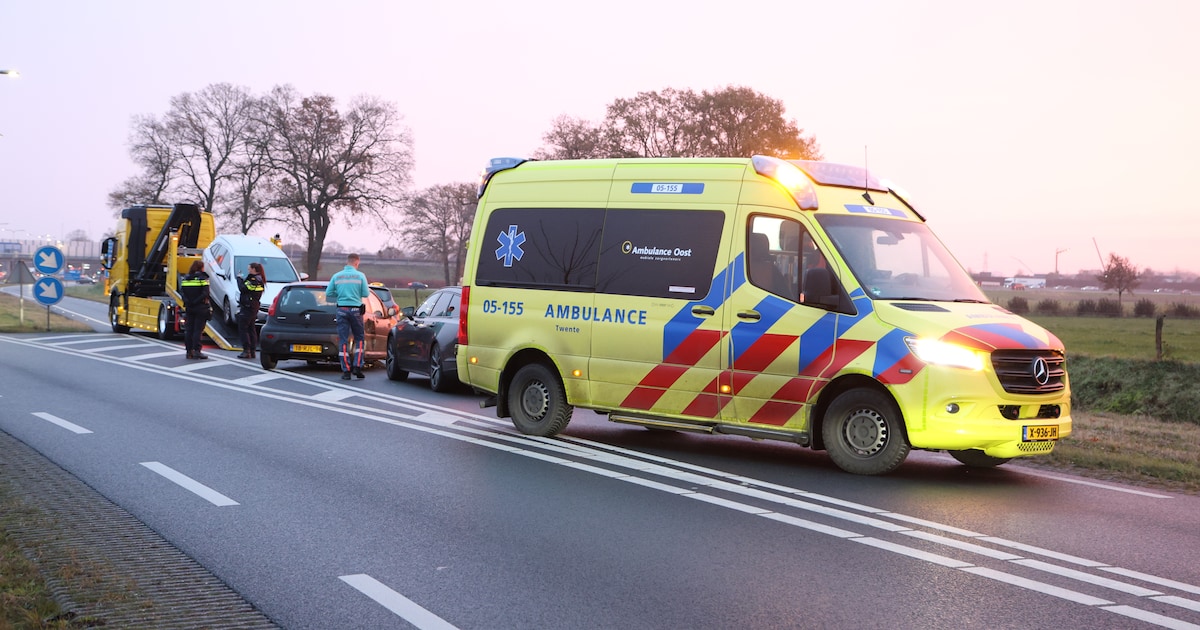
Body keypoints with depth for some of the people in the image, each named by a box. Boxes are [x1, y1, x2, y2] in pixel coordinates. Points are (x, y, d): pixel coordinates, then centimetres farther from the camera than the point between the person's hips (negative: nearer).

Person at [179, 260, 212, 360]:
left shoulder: (185, 278, 9)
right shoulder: (203, 278, -6)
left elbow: (182, 292, 1)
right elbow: (205, 293, -16)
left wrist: (188, 302, -5)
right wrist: (196, 301, -11)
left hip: (189, 308, 5)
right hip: (200, 308, -5)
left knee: (189, 329, 9)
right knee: (198, 329, -3)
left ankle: (189, 351, 10)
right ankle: (196, 351, -6)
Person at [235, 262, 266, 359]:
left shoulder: (254, 280, -16)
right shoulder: (259, 280, 14)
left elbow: (243, 289, -20)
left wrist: (239, 278, -6)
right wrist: (242, 279, 2)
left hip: (247, 308, -10)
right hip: (254, 307, 10)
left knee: (243, 329, -6)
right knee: (251, 329, 12)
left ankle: (246, 351, -9)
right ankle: (252, 351, 14)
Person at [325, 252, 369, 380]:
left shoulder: (336, 276, 3)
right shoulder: (360, 276, -3)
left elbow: (328, 293, 3)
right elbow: (365, 294, -4)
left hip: (342, 310, 1)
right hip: (356, 310, -1)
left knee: (343, 340, 3)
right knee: (359, 338, 12)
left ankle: (346, 370, 0)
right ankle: (357, 366, 2)